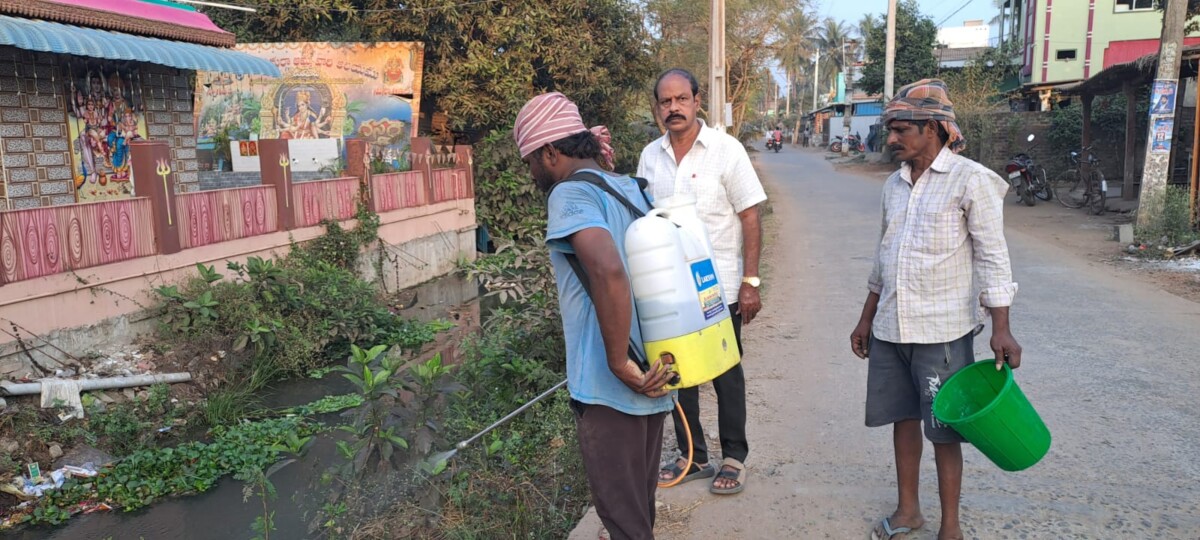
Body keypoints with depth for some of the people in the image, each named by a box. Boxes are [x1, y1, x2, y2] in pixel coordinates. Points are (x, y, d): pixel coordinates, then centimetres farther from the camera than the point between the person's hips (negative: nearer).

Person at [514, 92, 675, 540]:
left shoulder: (571, 193, -14)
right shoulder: (633, 187, 12)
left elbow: (609, 272, -31)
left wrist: (620, 364, -23)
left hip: (610, 386, -8)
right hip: (651, 377, 8)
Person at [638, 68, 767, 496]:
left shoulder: (726, 150, -8)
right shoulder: (650, 157, 4)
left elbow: (750, 219, -8)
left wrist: (750, 281, -13)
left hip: (720, 287, -4)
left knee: (726, 375, 9)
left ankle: (734, 458, 25)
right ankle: (694, 458, 28)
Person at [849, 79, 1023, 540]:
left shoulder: (970, 181, -8)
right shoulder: (895, 184, 10)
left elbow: (992, 257, -10)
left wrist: (1001, 329, -17)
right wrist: (867, 319, 19)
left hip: (942, 330, -6)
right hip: (890, 328, 6)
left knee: (944, 430, 3)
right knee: (902, 418, 14)